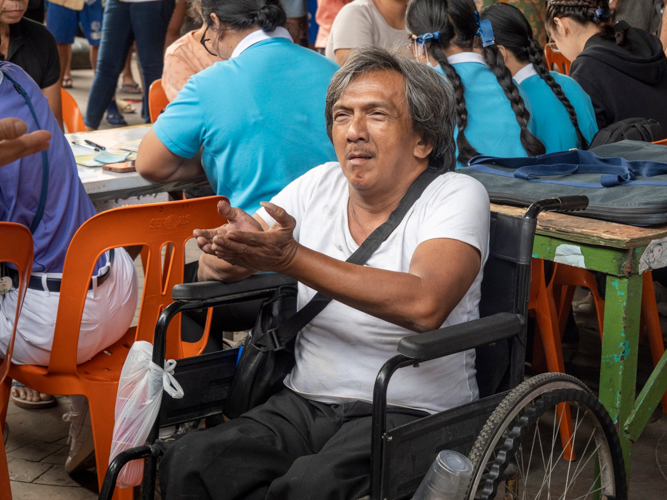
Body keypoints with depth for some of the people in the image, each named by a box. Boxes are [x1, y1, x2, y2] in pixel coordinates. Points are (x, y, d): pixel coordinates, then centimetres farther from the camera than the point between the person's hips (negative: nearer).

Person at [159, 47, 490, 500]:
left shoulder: (457, 195, -5)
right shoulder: (320, 185, 10)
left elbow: (424, 305, -25)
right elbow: (212, 270, 11)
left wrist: (290, 258, -28)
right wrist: (234, 250, -15)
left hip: (409, 413, -4)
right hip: (305, 403, 5)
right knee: (191, 464, -22)